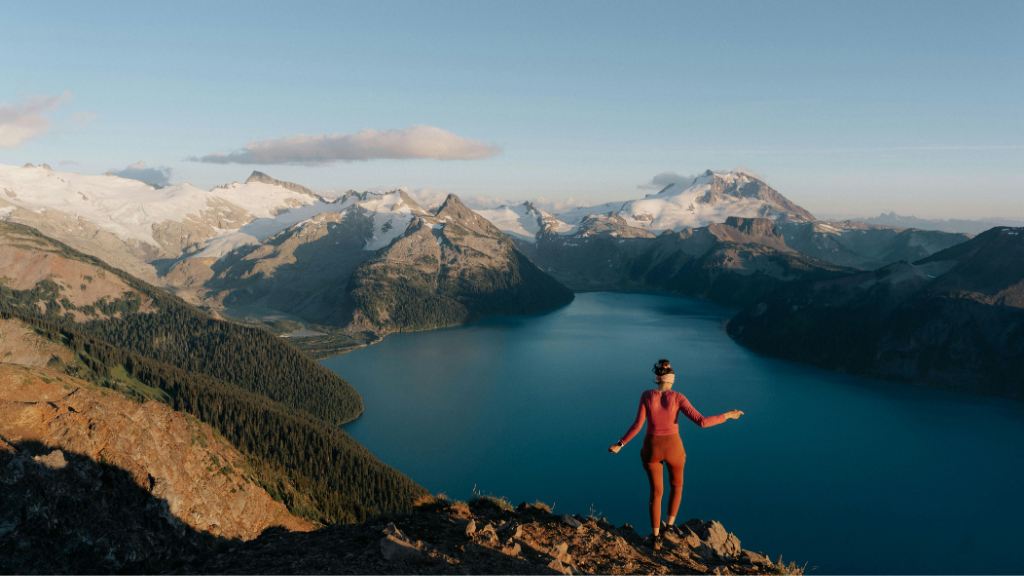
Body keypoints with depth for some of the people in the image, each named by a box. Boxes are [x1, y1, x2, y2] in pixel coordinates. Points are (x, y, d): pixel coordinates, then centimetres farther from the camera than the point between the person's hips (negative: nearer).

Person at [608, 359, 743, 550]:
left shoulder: (646, 395, -11)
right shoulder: (677, 398, -15)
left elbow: (638, 424, -14)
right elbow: (701, 421, -20)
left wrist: (620, 444, -4)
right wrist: (726, 416, -7)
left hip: (651, 448, 1)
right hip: (673, 448, -1)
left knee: (656, 492, 17)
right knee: (677, 485, 29)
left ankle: (656, 538, 16)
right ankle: (670, 525, 34)